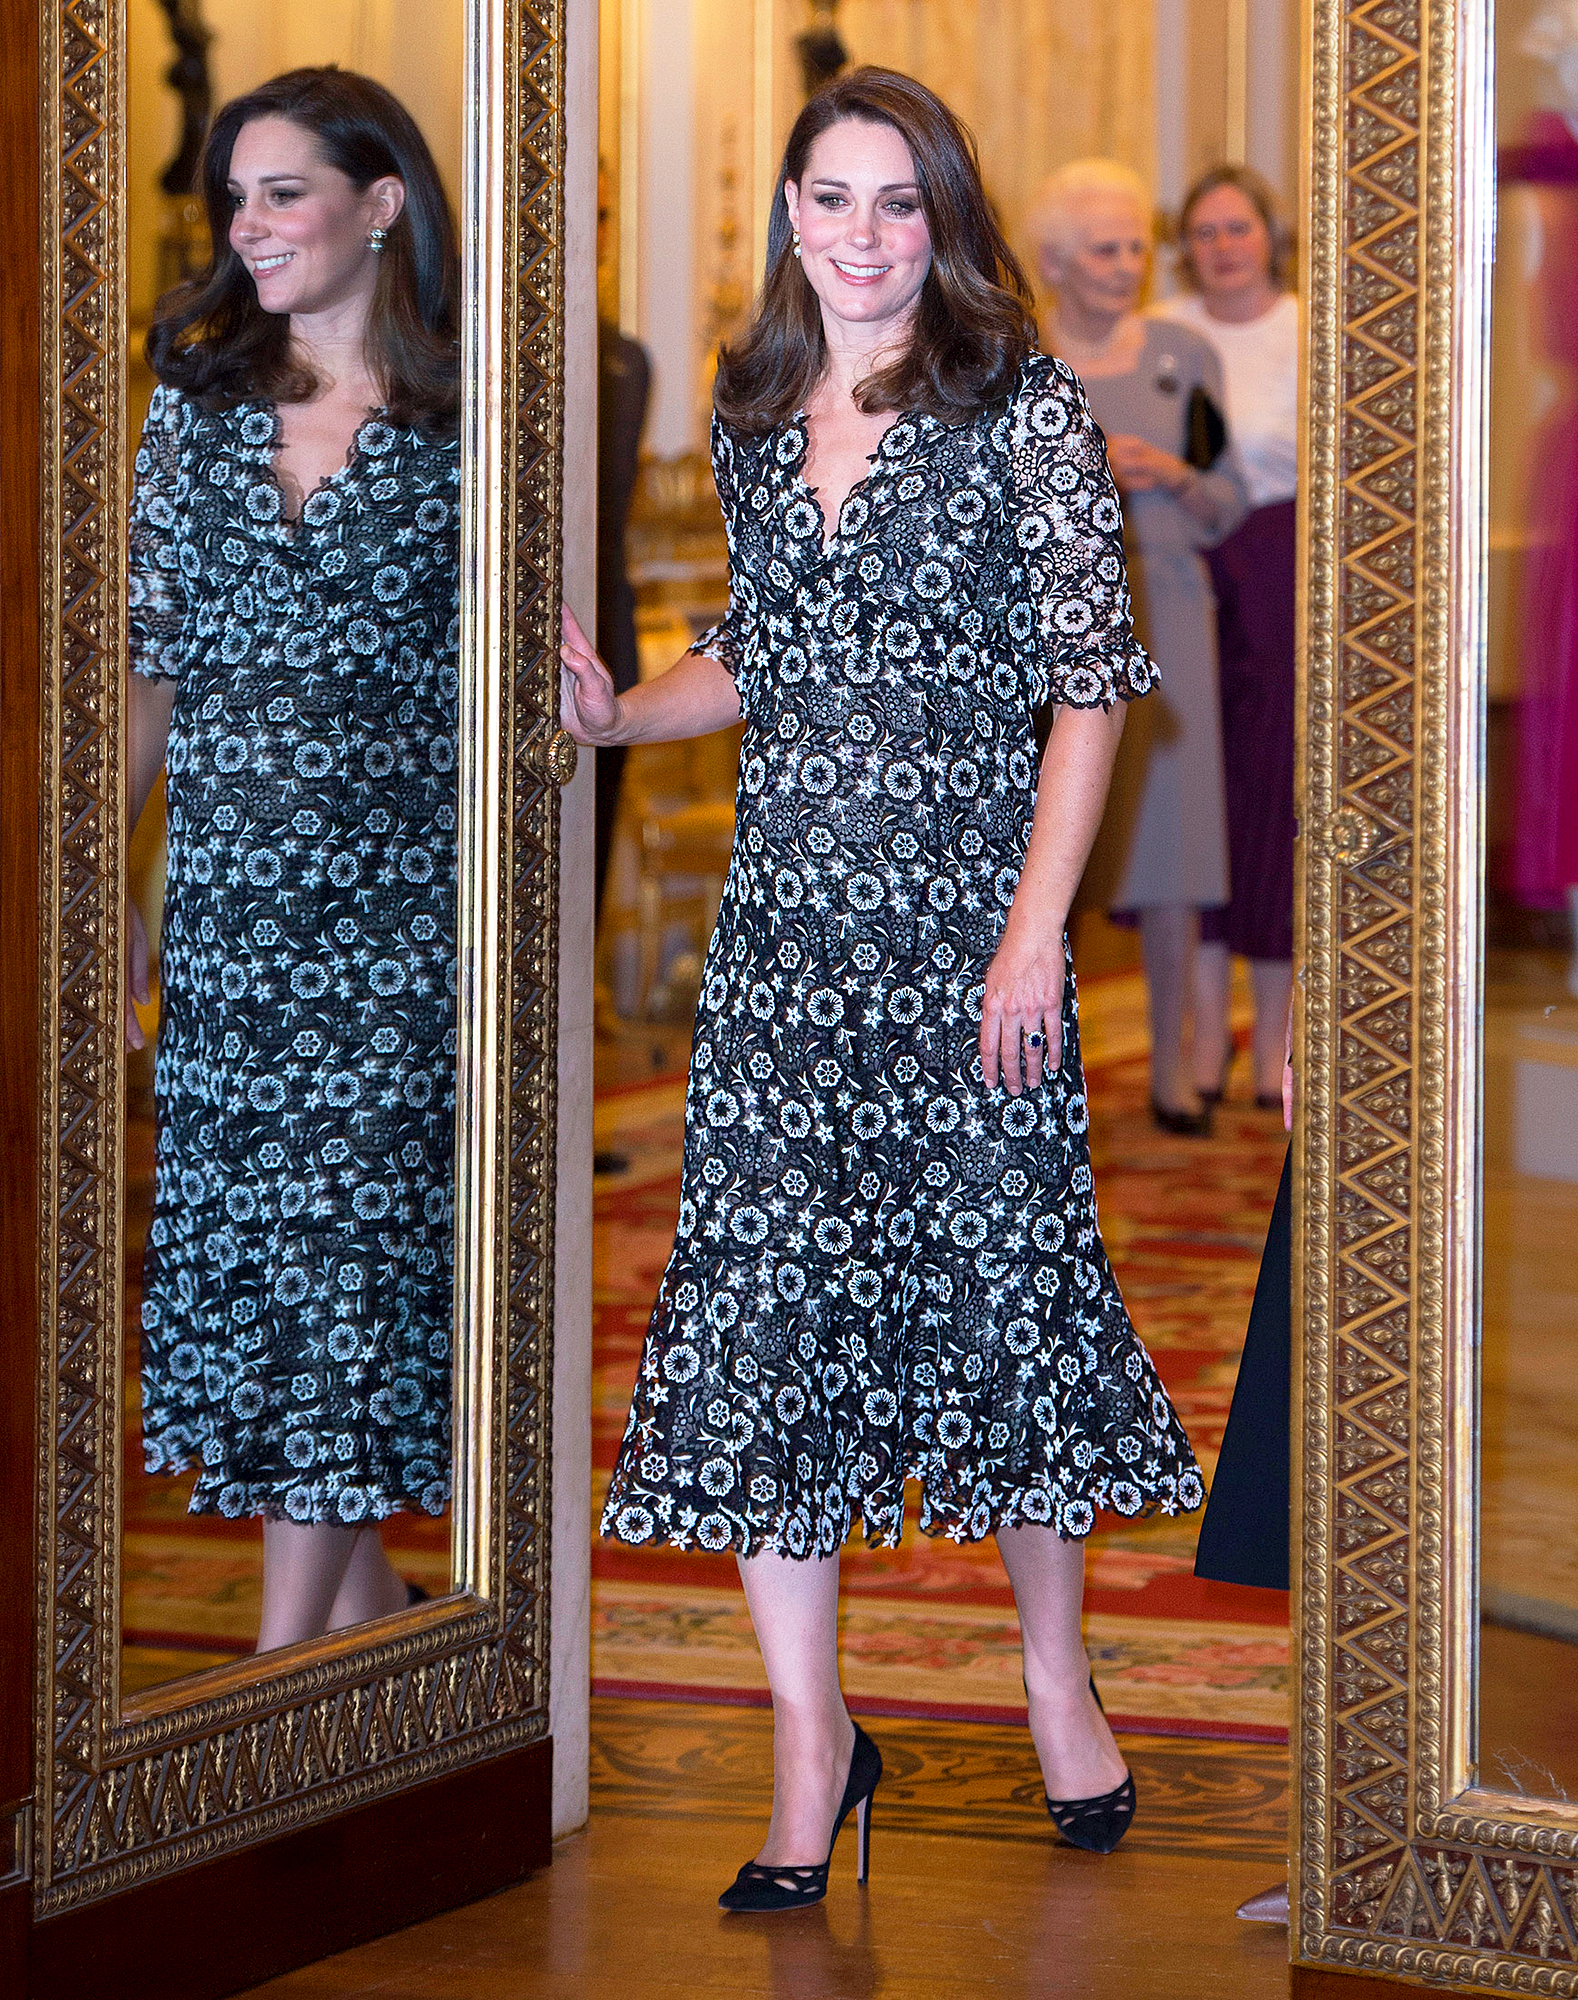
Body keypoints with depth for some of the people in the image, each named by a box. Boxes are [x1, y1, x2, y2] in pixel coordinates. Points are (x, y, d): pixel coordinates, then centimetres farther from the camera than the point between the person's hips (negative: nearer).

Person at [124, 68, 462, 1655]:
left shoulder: (462, 424, -2)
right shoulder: (198, 404, 9)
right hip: (222, 889, 4)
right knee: (239, 1242, 6)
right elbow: (152, 661, 12)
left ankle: (286, 1660, 0)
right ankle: (359, 1591, 20)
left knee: (343, 1243, -4)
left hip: (390, 897, -4)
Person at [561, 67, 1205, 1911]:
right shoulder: (754, 423, 12)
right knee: (760, 1293, -3)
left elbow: (1092, 674, -6)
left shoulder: (1026, 410, -3)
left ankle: (1054, 1674, 24)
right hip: (786, 916, 4)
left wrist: (1037, 927, -13)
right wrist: (616, 714, 5)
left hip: (965, 910, -4)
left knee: (1000, 1269, 3)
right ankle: (811, 1747, 4)